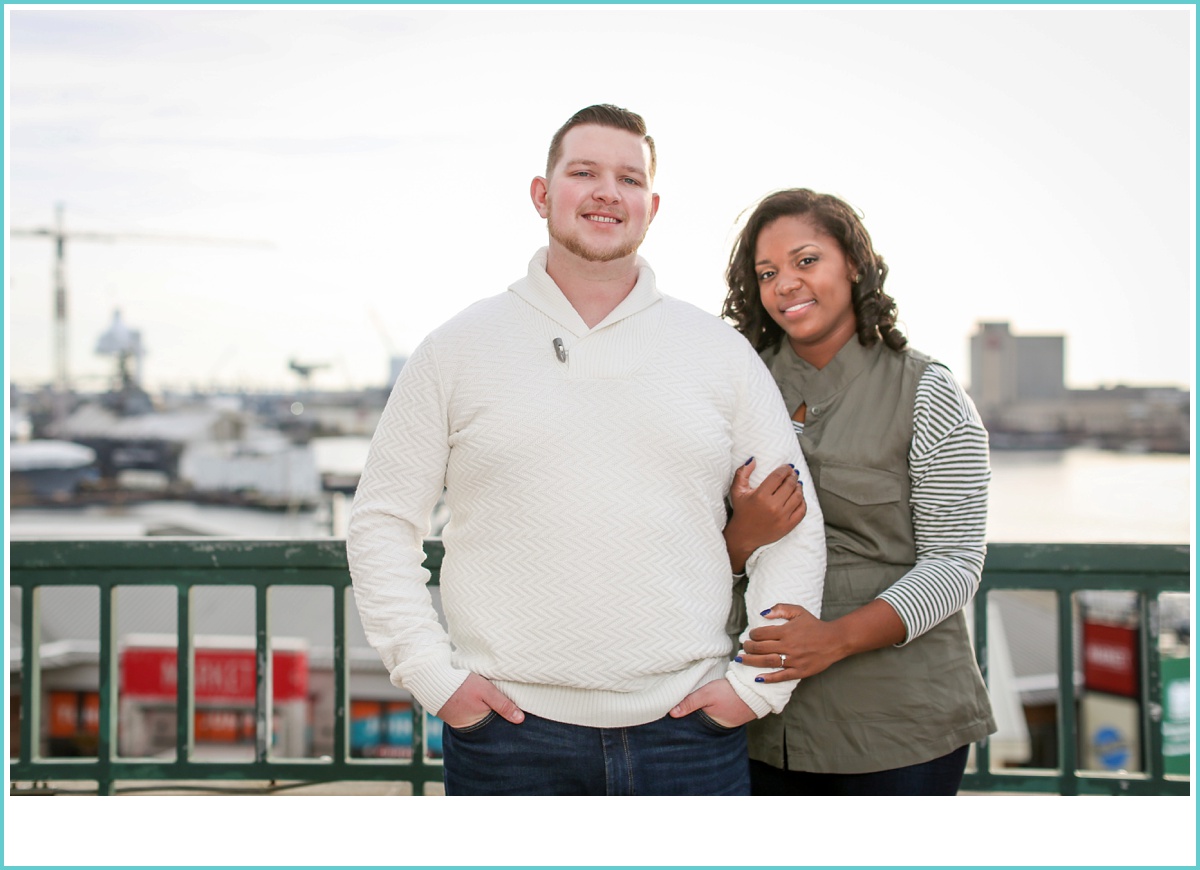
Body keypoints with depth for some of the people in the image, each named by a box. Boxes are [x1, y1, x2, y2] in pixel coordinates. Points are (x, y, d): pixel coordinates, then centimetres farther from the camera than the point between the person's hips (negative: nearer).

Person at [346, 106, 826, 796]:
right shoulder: (458, 350, 5)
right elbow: (382, 523, 6)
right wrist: (434, 674, -3)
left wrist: (758, 684, 2)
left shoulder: (723, 352, 8)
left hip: (686, 729, 1)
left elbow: (795, 526, 10)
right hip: (509, 728, -1)